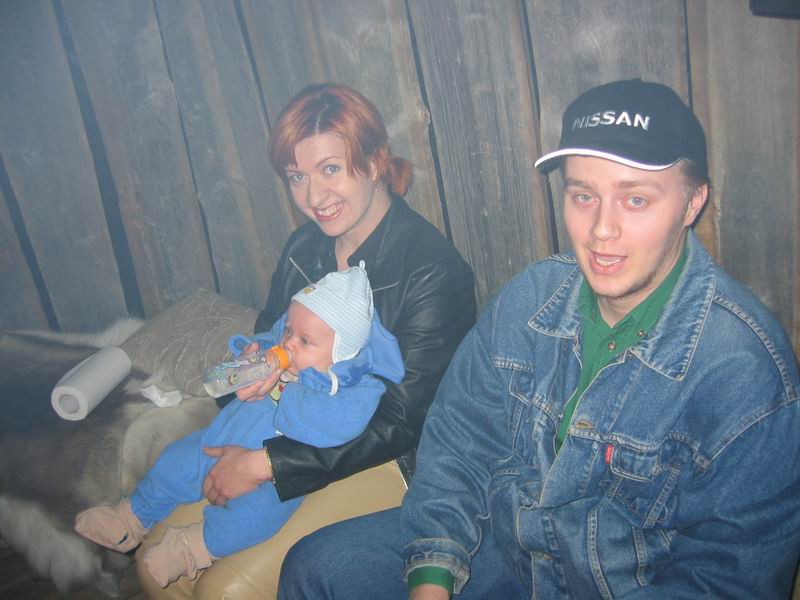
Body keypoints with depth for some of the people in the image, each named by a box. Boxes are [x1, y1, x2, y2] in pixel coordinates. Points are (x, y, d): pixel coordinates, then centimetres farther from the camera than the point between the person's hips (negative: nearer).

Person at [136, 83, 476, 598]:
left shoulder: (433, 269, -21)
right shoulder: (304, 250, 1)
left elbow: (402, 424, -20)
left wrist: (268, 463, -19)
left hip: (393, 462, -6)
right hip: (300, 435, 6)